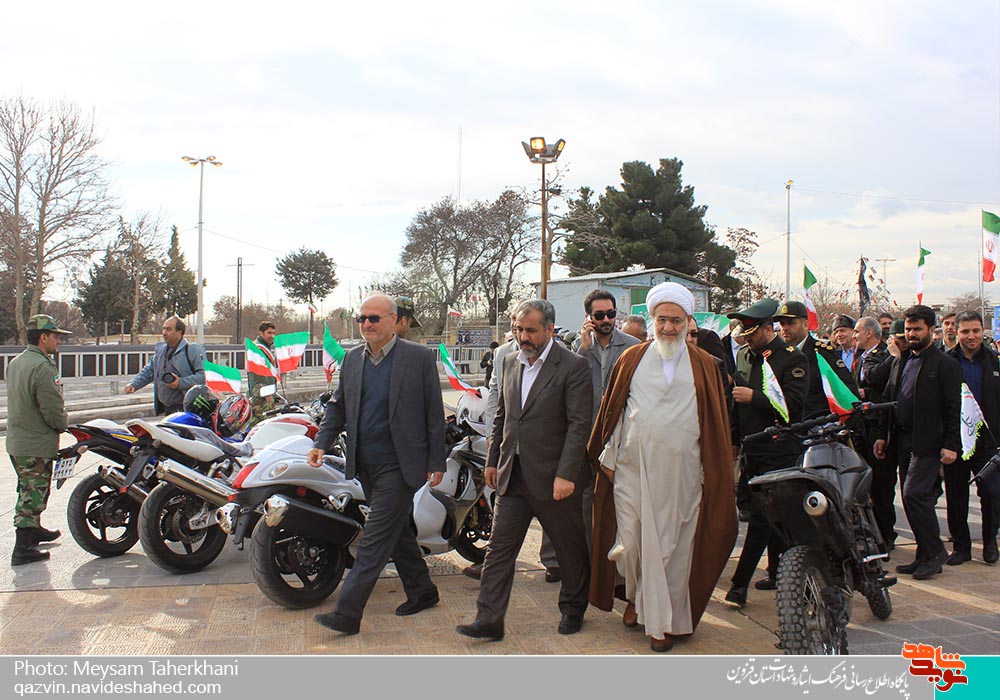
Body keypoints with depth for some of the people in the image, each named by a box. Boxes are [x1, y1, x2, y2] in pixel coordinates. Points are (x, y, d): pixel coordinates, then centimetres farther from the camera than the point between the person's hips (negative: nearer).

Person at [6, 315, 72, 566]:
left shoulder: (15, 363, 9)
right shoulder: (42, 367, -22)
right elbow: (54, 411, -23)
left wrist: (58, 422, 14)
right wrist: (64, 424, -2)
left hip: (15, 441, 9)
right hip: (37, 445, -9)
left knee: (28, 491, 24)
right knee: (33, 495, -2)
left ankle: (34, 529, 41)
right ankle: (23, 549, 3)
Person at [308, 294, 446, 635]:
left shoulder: (420, 357, -6)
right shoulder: (352, 358, 8)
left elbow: (434, 413, -5)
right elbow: (338, 406, 14)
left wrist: (436, 462, -6)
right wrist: (321, 442, -1)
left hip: (399, 465, -6)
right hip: (365, 464, 6)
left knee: (375, 537, -7)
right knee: (397, 531, 17)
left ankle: (347, 612, -3)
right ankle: (422, 591, 34)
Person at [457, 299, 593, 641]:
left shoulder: (573, 366, -11)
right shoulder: (511, 361, 9)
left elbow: (580, 424, -15)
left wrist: (566, 474, -20)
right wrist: (492, 460, 16)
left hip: (554, 476, -5)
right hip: (512, 474, 5)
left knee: (570, 548, 12)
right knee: (499, 548, 4)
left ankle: (573, 609, 33)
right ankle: (489, 620, 11)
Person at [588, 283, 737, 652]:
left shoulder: (705, 366, 4)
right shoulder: (631, 359, 6)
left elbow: (716, 425, 4)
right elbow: (611, 410, 8)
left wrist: (714, 475, 1)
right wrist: (607, 457, 4)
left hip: (680, 472, 0)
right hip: (632, 467, 1)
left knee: (671, 544, 5)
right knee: (630, 538, 4)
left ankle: (662, 620, 21)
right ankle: (636, 595, 34)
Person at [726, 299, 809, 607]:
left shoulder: (792, 359, -8)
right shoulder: (747, 357, 14)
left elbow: (794, 405, -18)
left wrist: (754, 397, -21)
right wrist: (734, 440, 22)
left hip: (780, 452, -7)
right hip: (753, 452, 7)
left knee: (761, 517, -9)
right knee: (772, 516, 15)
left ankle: (740, 584, -8)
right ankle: (778, 572, 25)